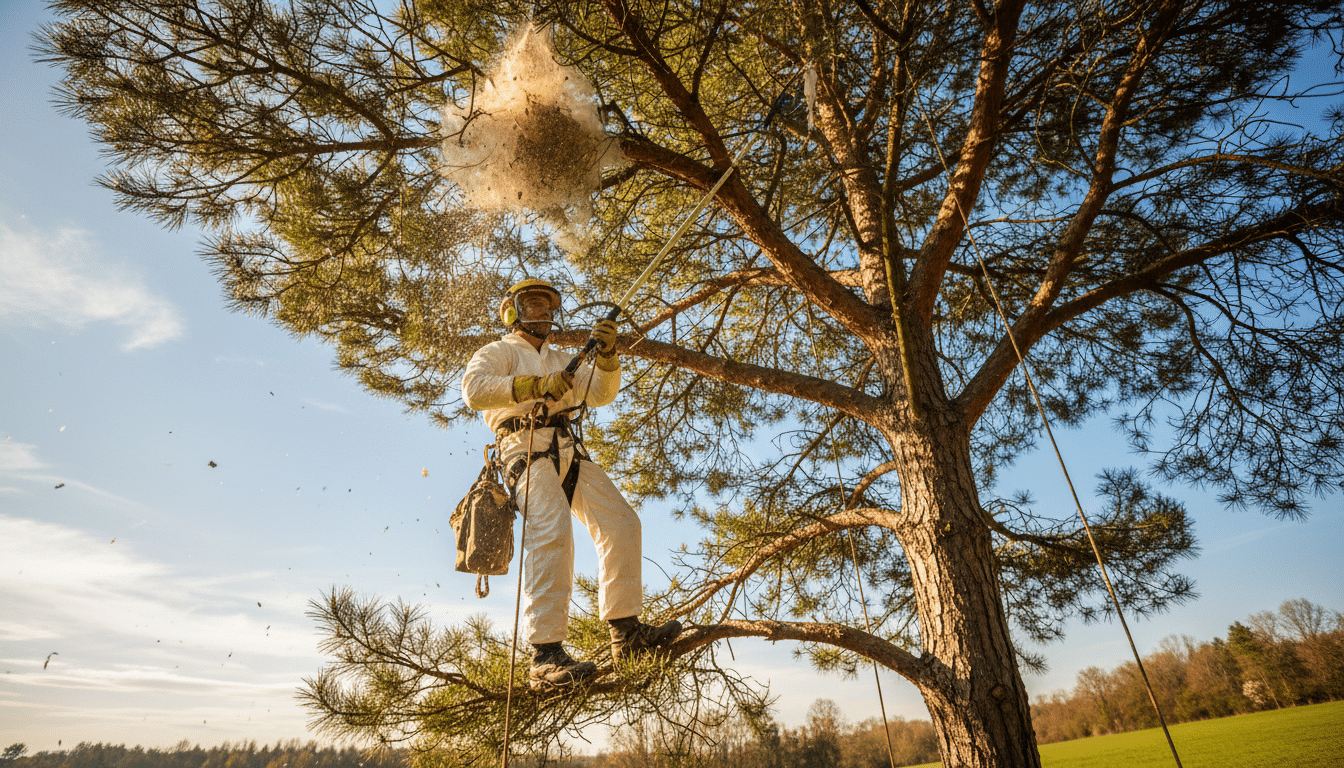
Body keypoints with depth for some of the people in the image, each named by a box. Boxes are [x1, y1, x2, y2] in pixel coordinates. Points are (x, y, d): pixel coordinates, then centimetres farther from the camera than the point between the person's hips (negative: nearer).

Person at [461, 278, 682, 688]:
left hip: (569, 453, 7)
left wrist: (607, 355, 1)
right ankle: (546, 656, -29)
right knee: (552, 531, -27)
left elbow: (600, 394, 19)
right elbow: (474, 389, -9)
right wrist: (536, 386, -19)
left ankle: (627, 631, 3)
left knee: (621, 522, -4)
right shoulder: (499, 352, 13)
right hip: (526, 449, -7)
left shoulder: (561, 361, 32)